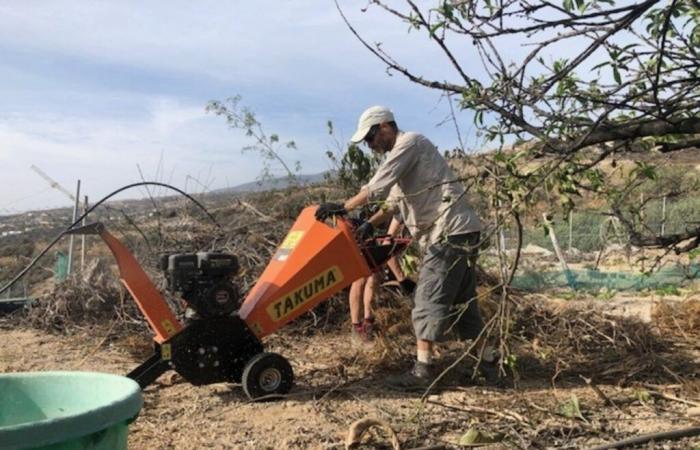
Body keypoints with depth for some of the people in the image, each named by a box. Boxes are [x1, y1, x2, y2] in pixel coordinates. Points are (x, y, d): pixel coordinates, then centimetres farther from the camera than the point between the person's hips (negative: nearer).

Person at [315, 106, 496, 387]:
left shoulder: (409, 143, -9)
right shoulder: (400, 154, 22)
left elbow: (378, 187, -19)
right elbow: (394, 201, 23)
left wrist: (342, 208, -14)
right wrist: (370, 224, 9)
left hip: (451, 232, -10)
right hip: (454, 233, 10)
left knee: (429, 299, -9)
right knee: (462, 301, 13)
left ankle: (423, 369, -4)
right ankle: (487, 363, 20)